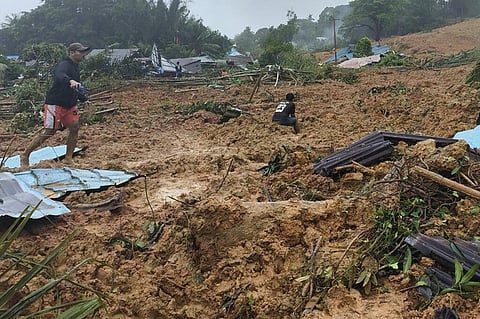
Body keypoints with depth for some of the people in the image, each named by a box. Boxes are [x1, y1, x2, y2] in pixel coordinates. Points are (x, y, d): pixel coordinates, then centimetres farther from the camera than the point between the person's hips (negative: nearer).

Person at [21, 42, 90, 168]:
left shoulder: (75, 68, 15)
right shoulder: (64, 65, -15)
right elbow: (60, 76, -40)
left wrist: (84, 99, 22)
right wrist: (70, 81, -59)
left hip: (69, 105, 9)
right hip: (55, 105, -9)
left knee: (74, 127, -3)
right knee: (49, 132, -7)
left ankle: (68, 158, 6)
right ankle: (25, 155, 8)